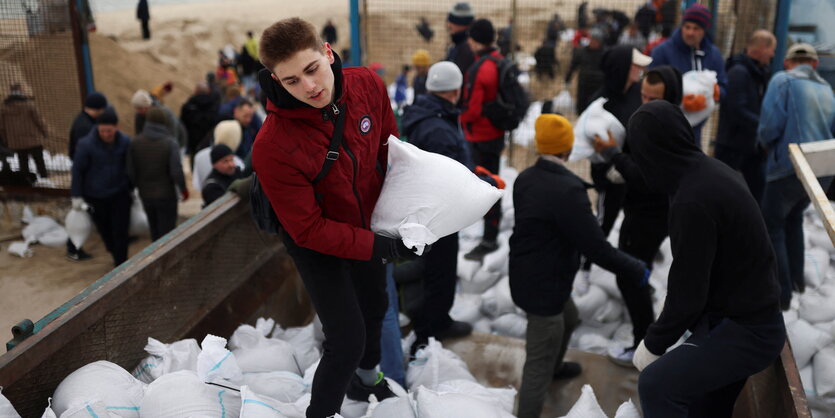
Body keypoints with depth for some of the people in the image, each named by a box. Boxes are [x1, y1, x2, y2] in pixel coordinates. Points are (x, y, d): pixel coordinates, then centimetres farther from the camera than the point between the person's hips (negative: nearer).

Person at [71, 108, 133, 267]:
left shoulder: (125, 142, -7)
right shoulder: (86, 144, -15)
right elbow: (77, 170, -8)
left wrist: (131, 188, 13)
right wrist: (76, 195, -6)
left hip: (120, 194, 1)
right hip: (96, 197, 0)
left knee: (120, 230, -1)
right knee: (104, 230, 15)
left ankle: (120, 264, 11)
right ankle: (116, 255, 40)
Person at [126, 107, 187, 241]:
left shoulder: (135, 142, -7)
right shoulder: (170, 142, -17)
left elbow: (131, 171, -5)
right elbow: (176, 171, -21)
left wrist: (139, 186, 13)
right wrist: (183, 189, -4)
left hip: (145, 194, 4)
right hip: (166, 194, -4)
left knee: (154, 229, 21)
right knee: (167, 230, 8)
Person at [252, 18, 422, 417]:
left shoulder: (368, 85, -23)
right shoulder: (273, 147, -37)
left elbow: (389, 147, -3)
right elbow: (309, 230, -28)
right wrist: (382, 247, -29)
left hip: (366, 225, 6)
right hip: (317, 245, -6)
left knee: (374, 307, 27)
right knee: (347, 341, -7)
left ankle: (365, 378, 58)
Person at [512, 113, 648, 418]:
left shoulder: (525, 178, -3)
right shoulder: (568, 189, -29)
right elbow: (595, 247, -26)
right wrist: (636, 270, -12)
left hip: (528, 274, 10)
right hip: (544, 284, -9)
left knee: (568, 320, 34)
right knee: (538, 363, 4)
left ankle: (553, 366, 60)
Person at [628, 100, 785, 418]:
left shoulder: (692, 201, -30)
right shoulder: (711, 170, -1)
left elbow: (689, 293, -23)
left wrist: (654, 344, -8)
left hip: (745, 331, -9)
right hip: (752, 315, 9)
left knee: (655, 385, -17)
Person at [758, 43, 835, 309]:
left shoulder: (782, 81, -4)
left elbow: (770, 126, -15)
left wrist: (766, 143, 6)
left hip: (789, 168, -6)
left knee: (772, 227, 7)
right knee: (793, 218, 28)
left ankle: (781, 293, 6)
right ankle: (796, 278, 33)